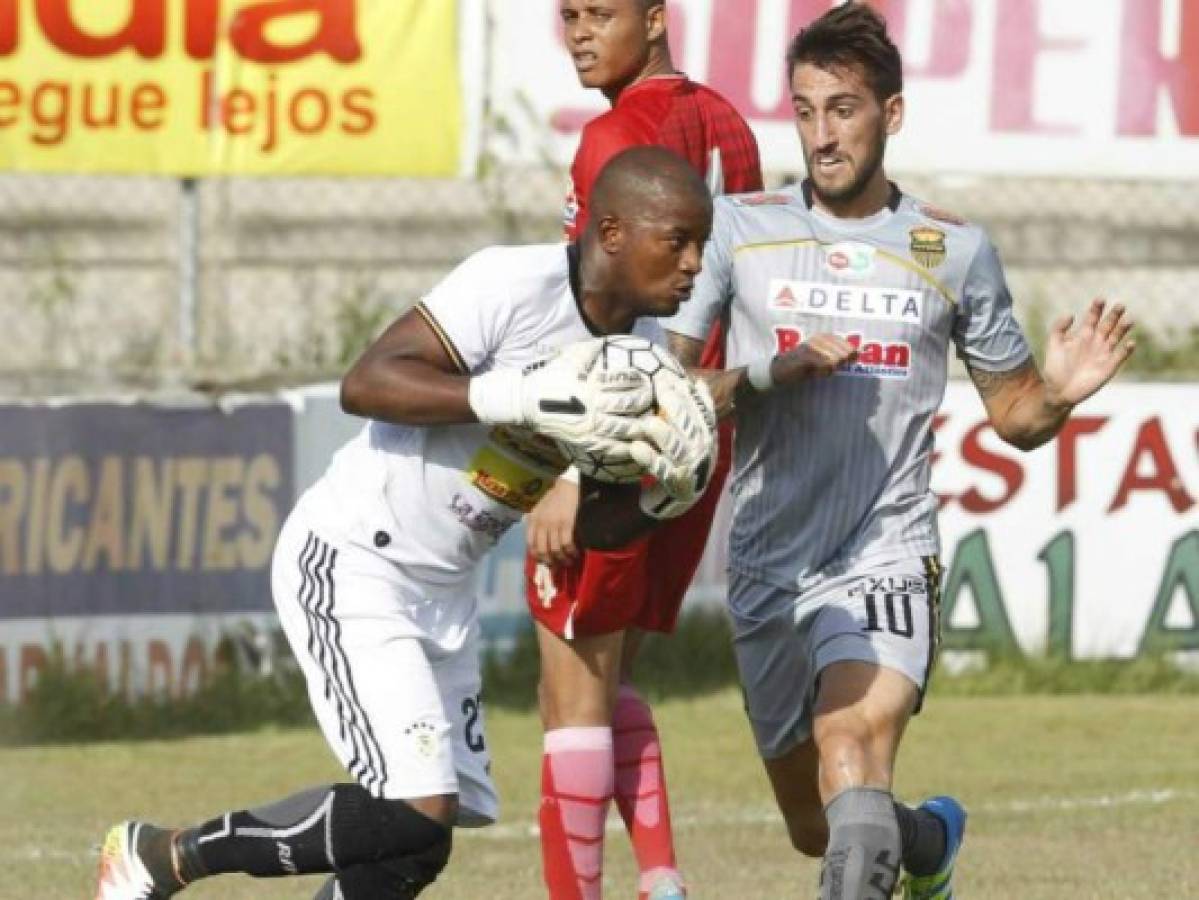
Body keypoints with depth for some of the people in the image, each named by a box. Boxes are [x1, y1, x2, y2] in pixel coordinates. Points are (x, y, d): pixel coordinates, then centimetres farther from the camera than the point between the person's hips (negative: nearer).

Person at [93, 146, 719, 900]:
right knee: (415, 813, -17)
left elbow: (591, 526, 10)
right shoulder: (516, 285, -21)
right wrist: (524, 399, -34)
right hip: (350, 565, -9)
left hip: (443, 589, 9)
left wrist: (664, 497, -12)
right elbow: (367, 383, -27)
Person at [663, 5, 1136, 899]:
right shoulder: (739, 228, 3)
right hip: (769, 568, 3)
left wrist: (1058, 394, -11)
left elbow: (1013, 416, 12)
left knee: (850, 758, -31)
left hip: (884, 560, -3)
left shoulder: (955, 251, 3)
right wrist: (774, 373, -16)